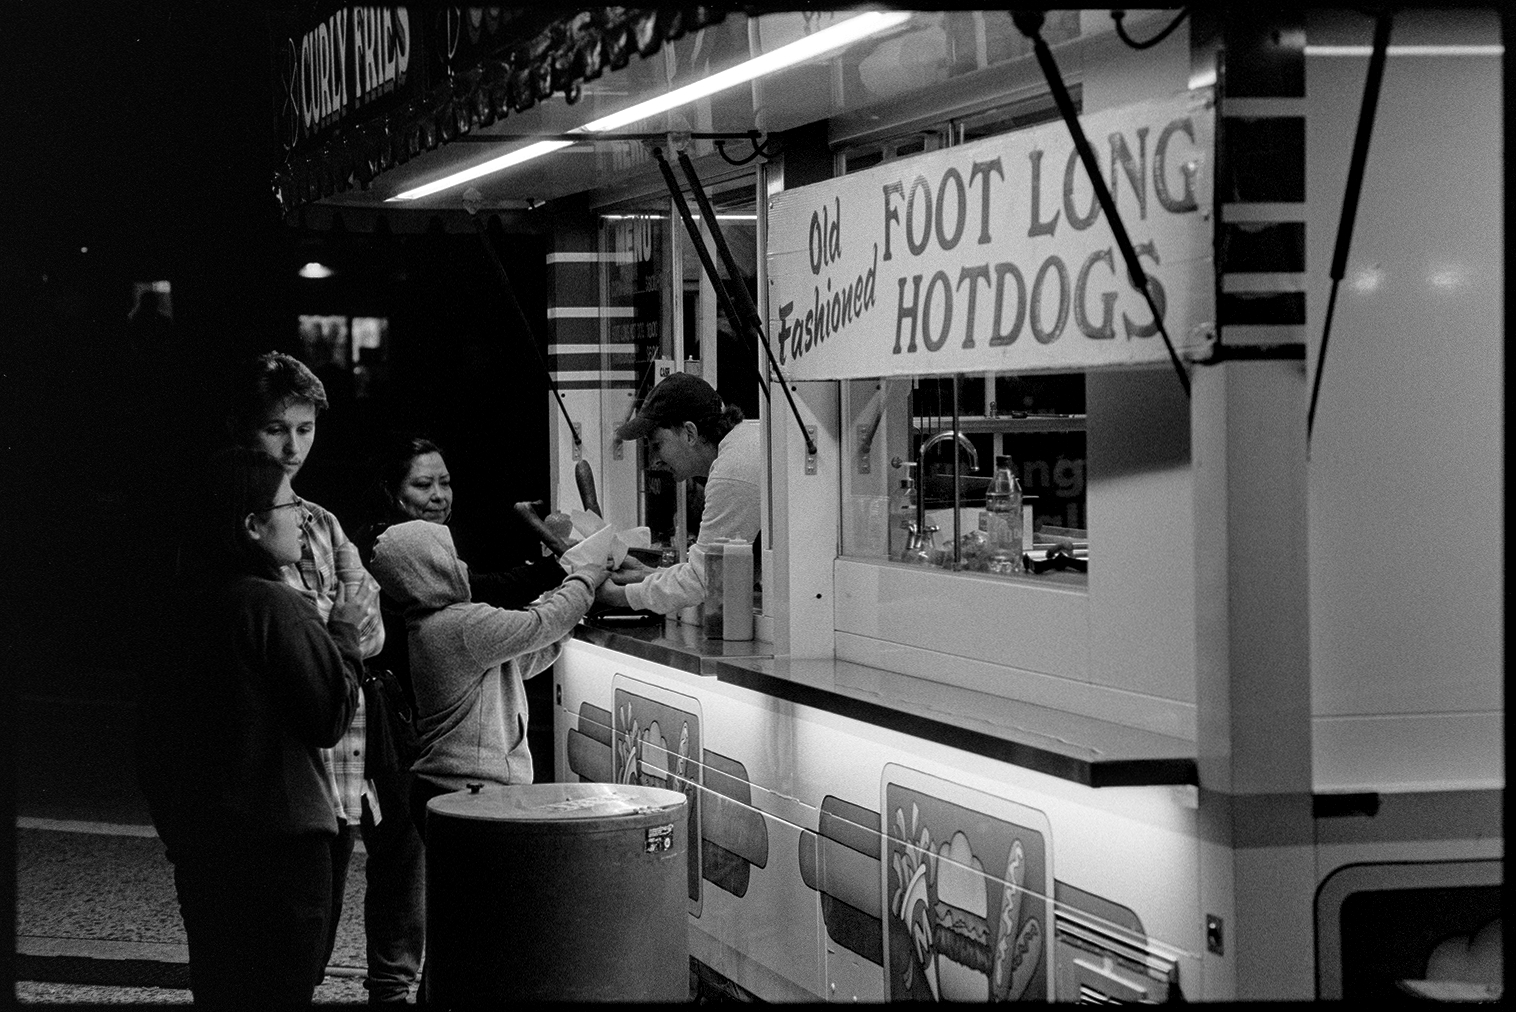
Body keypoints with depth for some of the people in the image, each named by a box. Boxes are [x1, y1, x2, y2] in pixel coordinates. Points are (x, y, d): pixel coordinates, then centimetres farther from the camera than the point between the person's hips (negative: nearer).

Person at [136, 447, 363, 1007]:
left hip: (196, 838, 8)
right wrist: (343, 637, 0)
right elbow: (330, 716, -14)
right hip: (278, 837, -8)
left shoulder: (190, 604, 8)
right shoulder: (273, 605, -16)